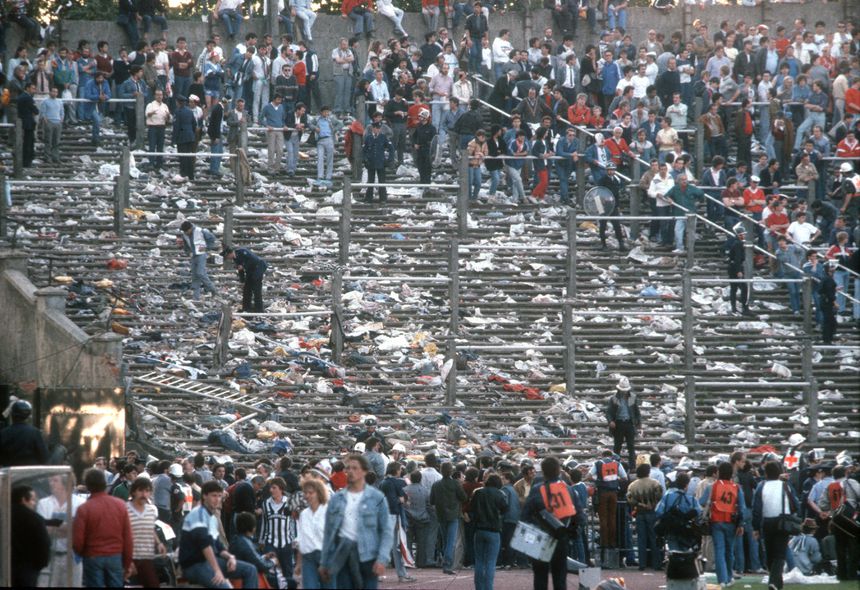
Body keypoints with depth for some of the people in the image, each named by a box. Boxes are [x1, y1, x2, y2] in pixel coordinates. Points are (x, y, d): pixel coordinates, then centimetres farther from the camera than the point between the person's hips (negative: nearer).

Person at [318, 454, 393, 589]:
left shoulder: (376, 498, 1)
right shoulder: (336, 499, 11)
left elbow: (387, 532, -2)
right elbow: (328, 532, 14)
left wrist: (382, 559, -13)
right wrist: (324, 563, 12)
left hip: (367, 554, -3)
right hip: (343, 555, 3)